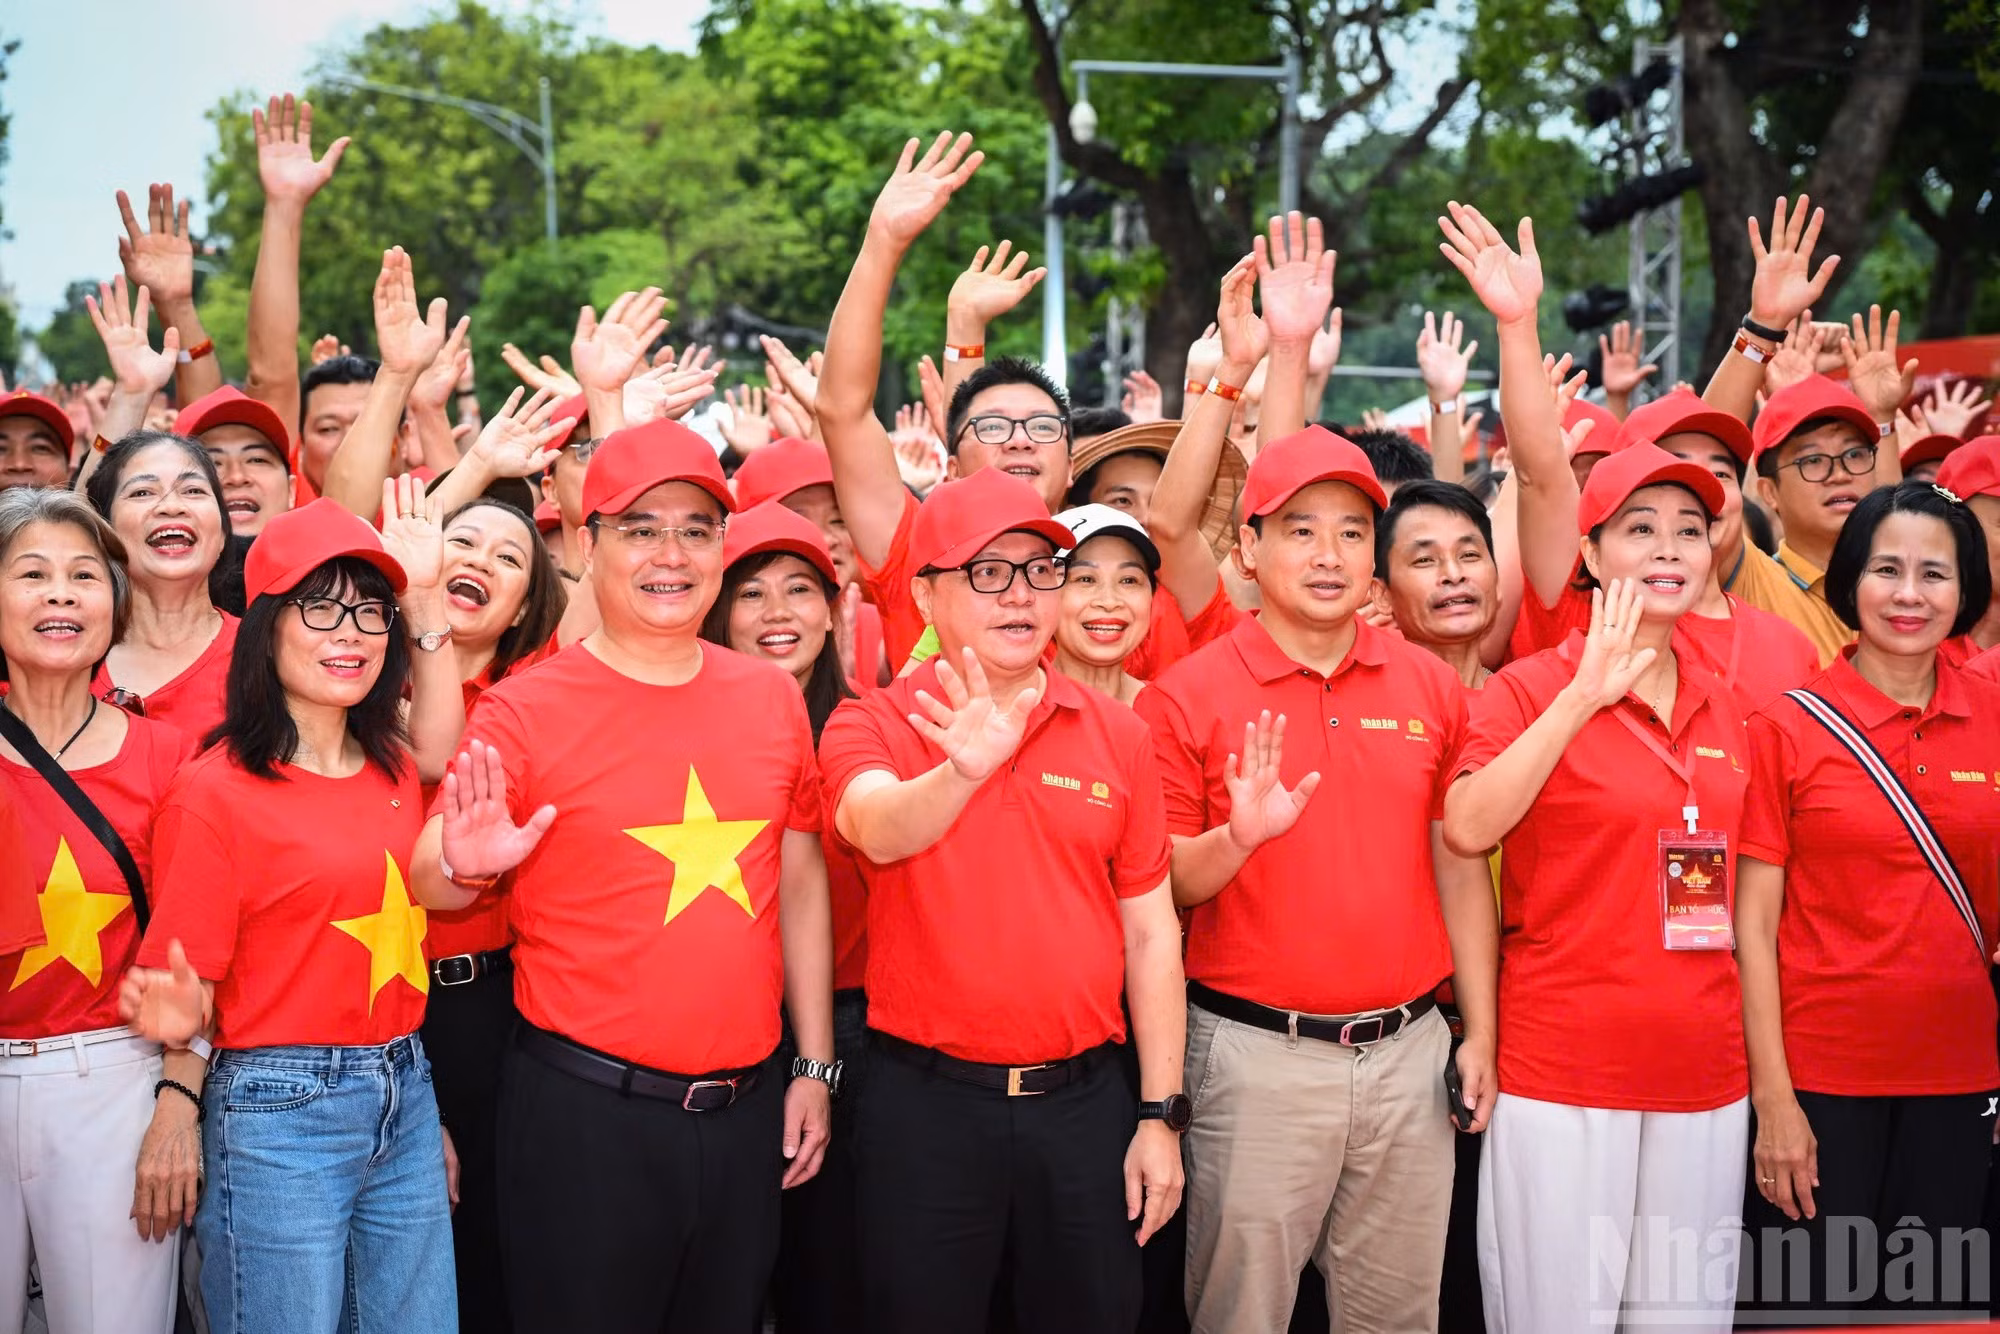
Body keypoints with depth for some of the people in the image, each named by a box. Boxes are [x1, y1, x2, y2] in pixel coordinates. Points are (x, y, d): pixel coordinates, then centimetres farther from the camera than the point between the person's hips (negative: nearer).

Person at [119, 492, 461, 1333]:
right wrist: (175, 1017, -32)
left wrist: (424, 592, 14)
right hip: (280, 1112, -6)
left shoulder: (391, 766, 6)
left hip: (405, 1099, 6)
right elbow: (189, 997, -8)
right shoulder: (215, 791, -11)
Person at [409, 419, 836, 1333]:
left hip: (745, 1109, 4)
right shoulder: (526, 708, -6)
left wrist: (815, 1066, 10)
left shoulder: (771, 695, 5)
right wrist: (464, 865, -30)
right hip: (585, 1111, -4)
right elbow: (430, 885, -6)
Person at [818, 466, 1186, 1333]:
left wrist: (1162, 1114, 3)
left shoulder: (1116, 734, 4)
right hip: (925, 1105, -2)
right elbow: (879, 831, -25)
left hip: (1085, 1102, 2)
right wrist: (962, 772, -46)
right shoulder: (871, 726, -2)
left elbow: (1150, 934, 6)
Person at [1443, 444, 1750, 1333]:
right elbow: (1467, 828, -21)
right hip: (1563, 1073, -5)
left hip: (1705, 1079, 5)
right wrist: (1584, 695, -19)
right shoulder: (1531, 689, -4)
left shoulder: (1722, 709, 11)